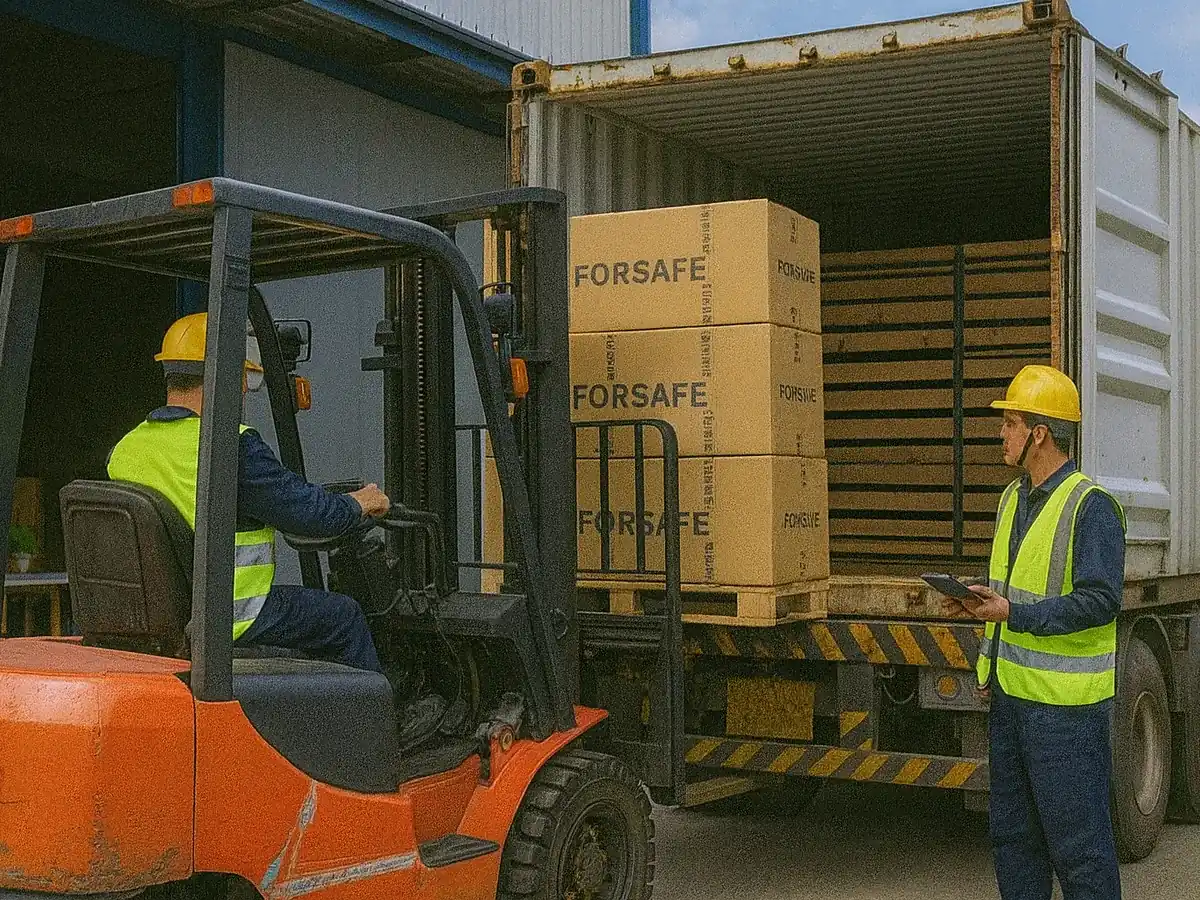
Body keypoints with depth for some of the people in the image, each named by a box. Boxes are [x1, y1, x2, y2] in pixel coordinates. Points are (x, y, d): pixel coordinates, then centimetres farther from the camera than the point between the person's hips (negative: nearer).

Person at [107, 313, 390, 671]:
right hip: (233, 622, -8)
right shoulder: (233, 446, -19)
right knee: (344, 616, 12)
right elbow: (310, 514, -15)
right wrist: (358, 504, 6)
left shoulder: (123, 450, 3)